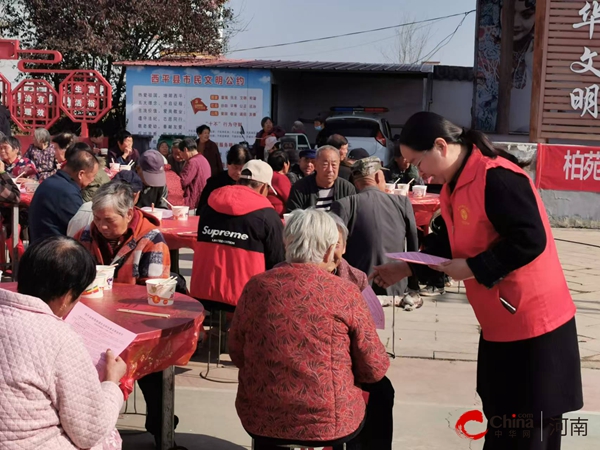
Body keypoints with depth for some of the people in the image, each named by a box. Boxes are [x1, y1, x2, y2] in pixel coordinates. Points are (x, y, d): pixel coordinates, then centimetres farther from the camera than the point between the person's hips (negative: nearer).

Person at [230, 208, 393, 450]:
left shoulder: (256, 286, -8)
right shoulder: (345, 292, -15)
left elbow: (236, 354, 5)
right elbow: (374, 369, -7)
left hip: (260, 421, 3)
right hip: (327, 425, -3)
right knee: (381, 389, 28)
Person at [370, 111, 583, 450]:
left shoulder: (497, 178, -22)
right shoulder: (454, 185, 9)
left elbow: (529, 241, -27)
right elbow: (455, 244, 20)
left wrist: (473, 268, -21)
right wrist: (406, 269, 14)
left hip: (533, 323, -9)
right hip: (499, 324, 10)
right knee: (499, 415, 18)